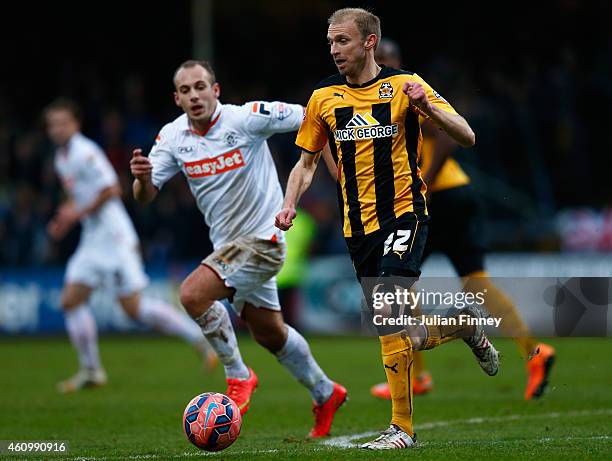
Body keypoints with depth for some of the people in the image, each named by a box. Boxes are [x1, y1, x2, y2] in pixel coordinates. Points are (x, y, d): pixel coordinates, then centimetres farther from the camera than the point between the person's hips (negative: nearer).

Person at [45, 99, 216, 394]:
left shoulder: (85, 153, -14)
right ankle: (91, 371, 9)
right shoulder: (62, 159, 15)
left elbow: (111, 190, -19)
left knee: (134, 307, -10)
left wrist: (78, 213, -14)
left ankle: (200, 338, 0)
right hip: (92, 241, 9)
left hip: (114, 239, -9)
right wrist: (65, 218, 12)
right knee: (71, 301, 1)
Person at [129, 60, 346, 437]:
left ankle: (239, 378, -7)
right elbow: (146, 195, -6)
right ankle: (326, 394, 40)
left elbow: (310, 117, -10)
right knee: (269, 333, 19)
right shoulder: (173, 137, -3)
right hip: (228, 244, 7)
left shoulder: (246, 117, -17)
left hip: (262, 239, -7)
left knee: (193, 294, -24)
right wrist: (142, 177, -28)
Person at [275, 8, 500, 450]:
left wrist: (427, 107, -23)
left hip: (404, 214, -5)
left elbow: (467, 137, -5)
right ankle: (464, 324, 36)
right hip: (358, 226, 5)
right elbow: (307, 162, 18)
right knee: (394, 331, 7)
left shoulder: (405, 85, -3)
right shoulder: (323, 98, 7)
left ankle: (402, 427, -18)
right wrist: (290, 205, 1)